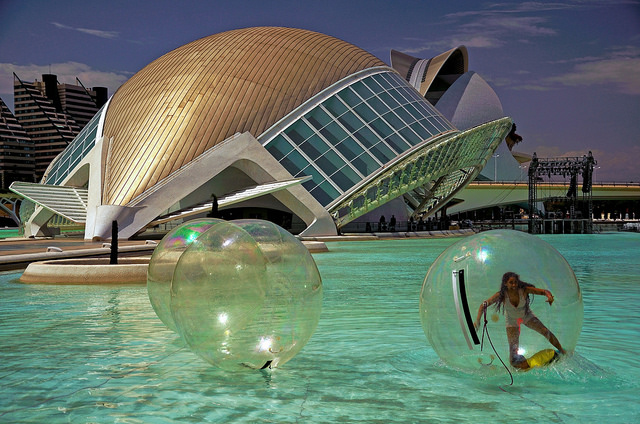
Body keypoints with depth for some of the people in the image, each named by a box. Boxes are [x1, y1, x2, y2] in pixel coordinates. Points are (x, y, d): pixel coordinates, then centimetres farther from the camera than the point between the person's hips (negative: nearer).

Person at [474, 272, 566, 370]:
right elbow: (483, 305, -29)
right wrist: (478, 320, -42)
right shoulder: (501, 295, -31)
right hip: (512, 320, -1)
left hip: (526, 316, 1)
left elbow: (544, 291, -28)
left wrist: (549, 296, -52)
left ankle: (562, 351, 11)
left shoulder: (524, 290, -30)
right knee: (513, 347, -11)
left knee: (545, 331, -10)